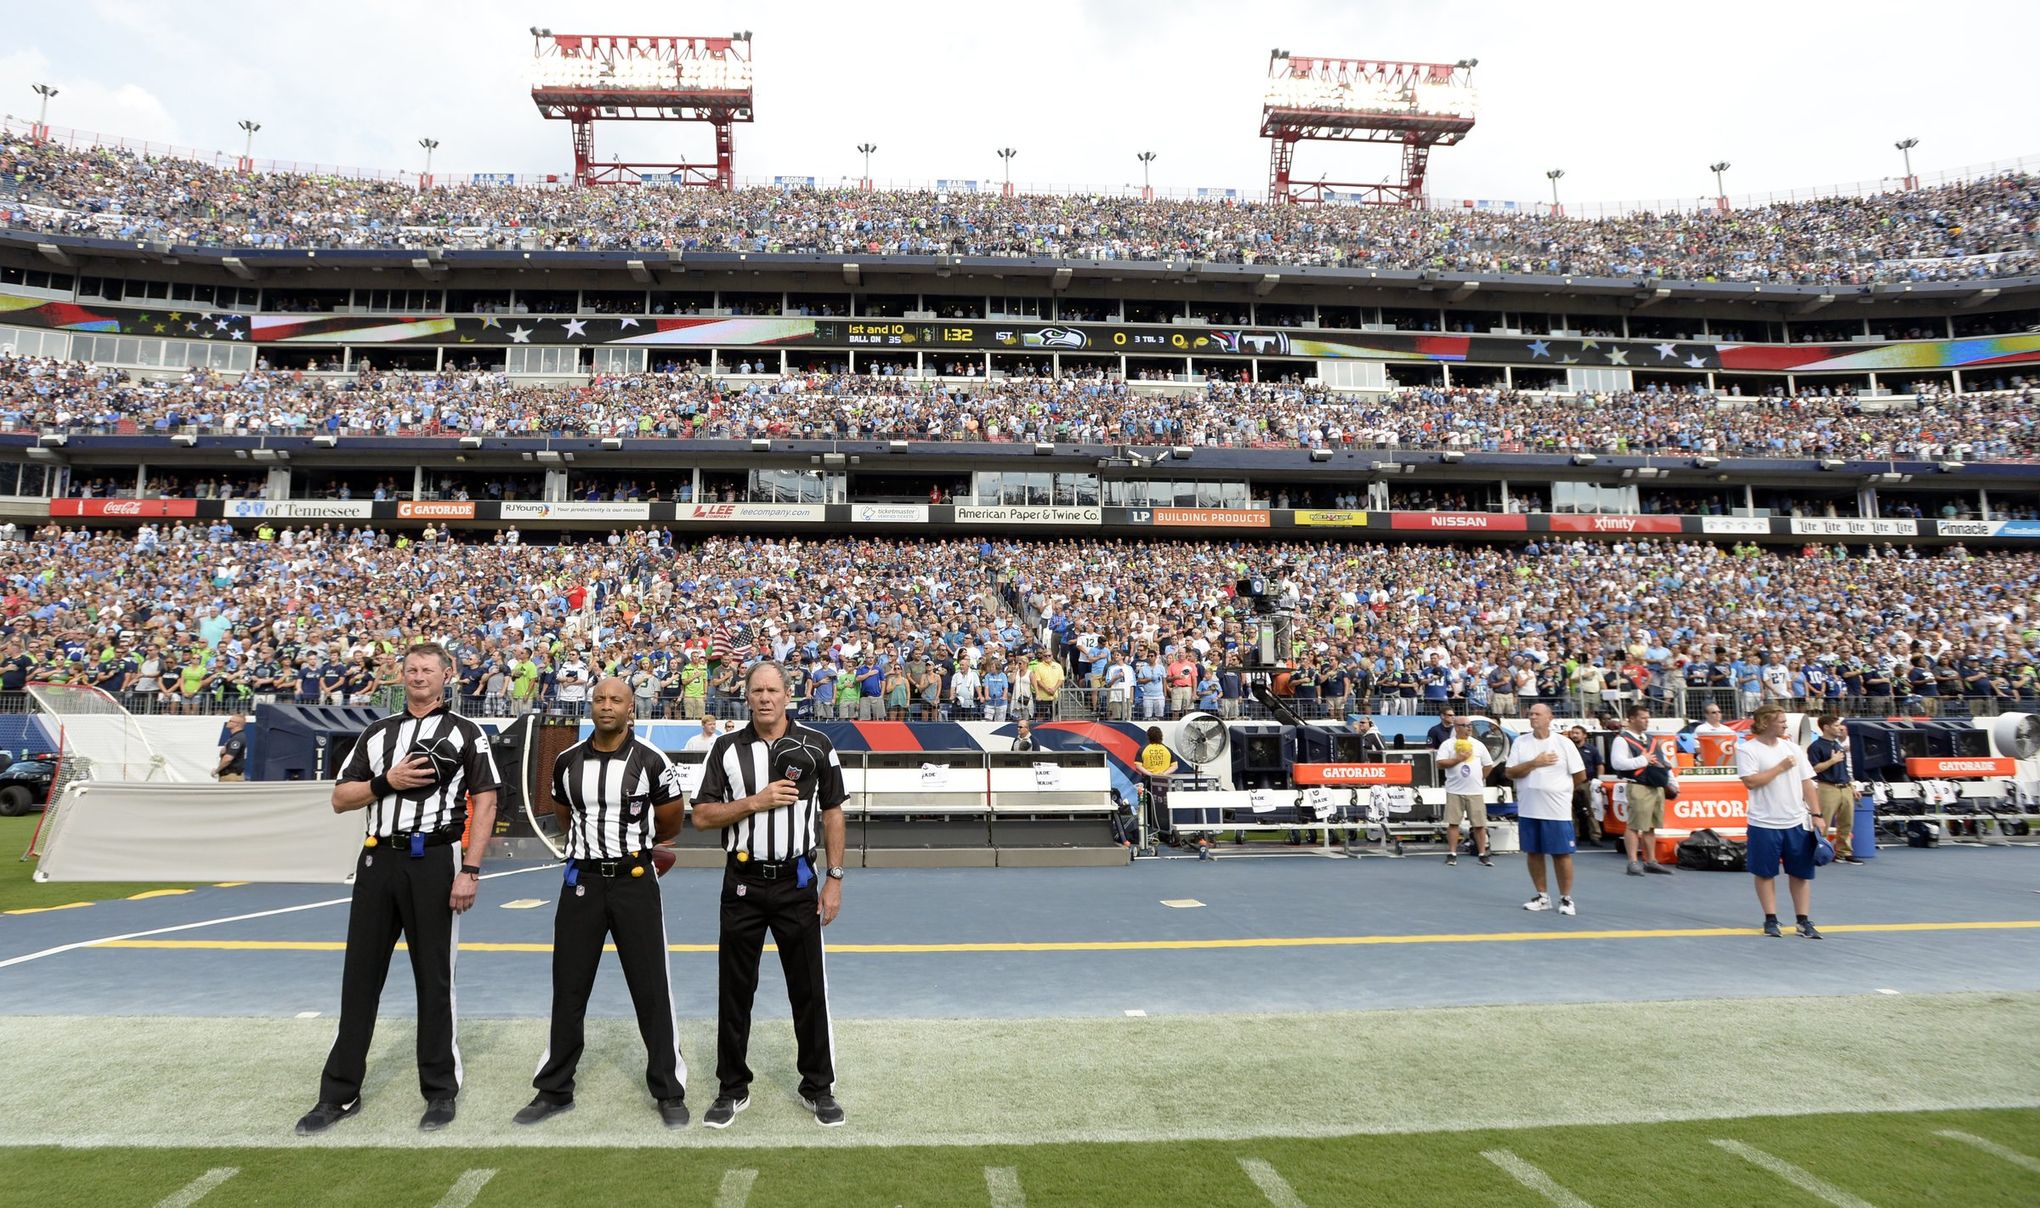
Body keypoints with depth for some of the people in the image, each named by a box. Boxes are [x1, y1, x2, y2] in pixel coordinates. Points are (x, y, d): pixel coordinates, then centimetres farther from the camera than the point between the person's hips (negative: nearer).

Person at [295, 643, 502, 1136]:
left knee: (433, 979, 3)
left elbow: (485, 802, -4)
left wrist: (470, 870, -12)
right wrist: (387, 781, -7)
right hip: (377, 860, 4)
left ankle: (441, 1091, 15)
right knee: (359, 975, 9)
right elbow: (340, 799, 12)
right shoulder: (377, 733, 15)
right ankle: (340, 1093, 21)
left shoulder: (466, 733, 2)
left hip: (434, 861, -4)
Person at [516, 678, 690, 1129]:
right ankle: (555, 1090, 26)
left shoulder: (652, 762, -9)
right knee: (568, 990, 10)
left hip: (635, 881, -3)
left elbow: (669, 824, 4)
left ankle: (669, 1091, 14)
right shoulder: (567, 762, 2)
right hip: (582, 881, 3)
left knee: (651, 990, 3)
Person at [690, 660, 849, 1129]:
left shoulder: (816, 745, -2)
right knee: (734, 990, 9)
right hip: (742, 883, 1)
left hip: (797, 882, -1)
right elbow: (702, 816, -1)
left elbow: (833, 813, 2)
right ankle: (733, 1089, 25)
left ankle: (818, 1087, 21)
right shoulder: (726, 747, 0)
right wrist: (756, 801, -16)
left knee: (808, 989, 6)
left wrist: (834, 878, -2)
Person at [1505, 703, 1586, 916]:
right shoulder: (1520, 742, 3)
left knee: (1562, 853, 1)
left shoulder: (1564, 743, -3)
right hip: (1528, 809, 3)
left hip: (1557, 810, -3)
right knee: (1533, 852, 9)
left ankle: (1565, 898, 13)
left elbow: (1580, 776, 2)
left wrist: (1561, 788, 11)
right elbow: (1509, 773, -5)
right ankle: (1542, 896, 21)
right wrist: (1535, 763, -14)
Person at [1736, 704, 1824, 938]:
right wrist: (1781, 767, -13)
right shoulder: (1747, 750, -7)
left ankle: (1803, 921, 16)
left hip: (1797, 822, 5)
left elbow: (1807, 783, 11)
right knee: (1765, 873, 4)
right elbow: (1751, 781, -18)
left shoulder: (1792, 748, 10)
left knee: (1801, 872, 7)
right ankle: (1771, 919, 15)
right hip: (1764, 824, -4)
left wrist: (1816, 814, 5)